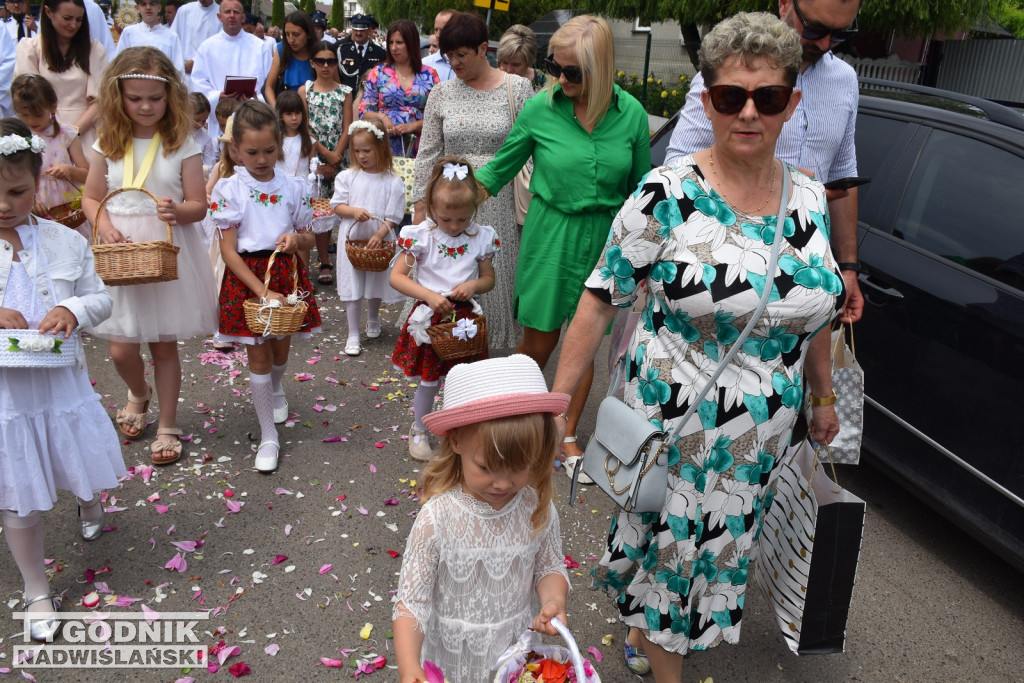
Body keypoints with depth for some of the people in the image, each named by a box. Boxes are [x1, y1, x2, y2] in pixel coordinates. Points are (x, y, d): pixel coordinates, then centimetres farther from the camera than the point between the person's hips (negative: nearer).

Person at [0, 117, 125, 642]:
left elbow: (101, 299, 3)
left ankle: (88, 502, 59)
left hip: (62, 381, 2)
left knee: (87, 467, 20)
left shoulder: (66, 242, -3)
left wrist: (73, 309, -18)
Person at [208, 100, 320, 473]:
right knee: (257, 356, 3)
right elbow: (228, 250, -10)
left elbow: (309, 238, 8)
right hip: (247, 275, -2)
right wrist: (262, 291, -18)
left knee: (281, 347, 17)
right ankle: (268, 436, 15)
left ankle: (276, 390, 53)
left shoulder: (293, 186, -1)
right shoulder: (229, 189, -8)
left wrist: (297, 239, -18)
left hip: (287, 272, 3)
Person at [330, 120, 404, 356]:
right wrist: (353, 211, -19)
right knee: (353, 288, 3)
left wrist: (379, 235, -20)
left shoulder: (393, 182, -8)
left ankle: (373, 320, 45)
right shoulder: (347, 176, -3)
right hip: (351, 239, 0)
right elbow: (337, 206, 0)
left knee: (376, 285, 17)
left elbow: (393, 217, -8)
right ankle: (353, 335, 11)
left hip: (379, 241, 0)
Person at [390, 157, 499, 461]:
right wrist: (429, 295, -23)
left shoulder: (481, 237, -3)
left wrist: (474, 285, -16)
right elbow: (396, 276, -11)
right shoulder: (421, 236, -10)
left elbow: (489, 279, 8)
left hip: (465, 316, 2)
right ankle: (418, 431, 31)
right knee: (429, 382, 8)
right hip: (430, 316, -2)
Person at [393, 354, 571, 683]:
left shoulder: (538, 509, -17)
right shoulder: (436, 519, -27)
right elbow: (410, 600, -21)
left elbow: (550, 568, -1)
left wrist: (554, 600, -22)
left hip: (516, 648, 2)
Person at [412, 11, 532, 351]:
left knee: (495, 274, 5)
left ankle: (496, 343, 23)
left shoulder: (517, 89, -2)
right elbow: (428, 153, 7)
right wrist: (421, 204, 4)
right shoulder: (441, 93, 4)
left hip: (499, 201, -2)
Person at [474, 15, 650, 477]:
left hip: (603, 239, 2)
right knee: (540, 338, 2)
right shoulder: (540, 109, -7)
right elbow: (500, 169, 3)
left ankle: (568, 435, 27)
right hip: (549, 235, -1)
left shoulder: (631, 113, -5)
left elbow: (641, 187, 6)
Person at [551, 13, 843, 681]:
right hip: (673, 419, -5)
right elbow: (601, 298, -14)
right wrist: (559, 396, -16)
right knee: (669, 541, 12)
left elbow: (813, 308, 12)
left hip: (764, 431, 5)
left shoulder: (809, 197, 0)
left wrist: (823, 394, 19)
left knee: (722, 544, 20)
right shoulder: (668, 194, -16)